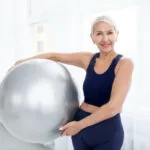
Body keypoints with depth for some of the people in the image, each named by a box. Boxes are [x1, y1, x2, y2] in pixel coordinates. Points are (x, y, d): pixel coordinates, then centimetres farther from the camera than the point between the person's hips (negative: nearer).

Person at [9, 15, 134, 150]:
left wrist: (79, 125, -14)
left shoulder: (125, 63, -13)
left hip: (107, 131, -4)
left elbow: (114, 106, -20)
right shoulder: (88, 59, 1)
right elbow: (54, 56, 11)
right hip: (81, 125, 4)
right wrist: (22, 62, 12)